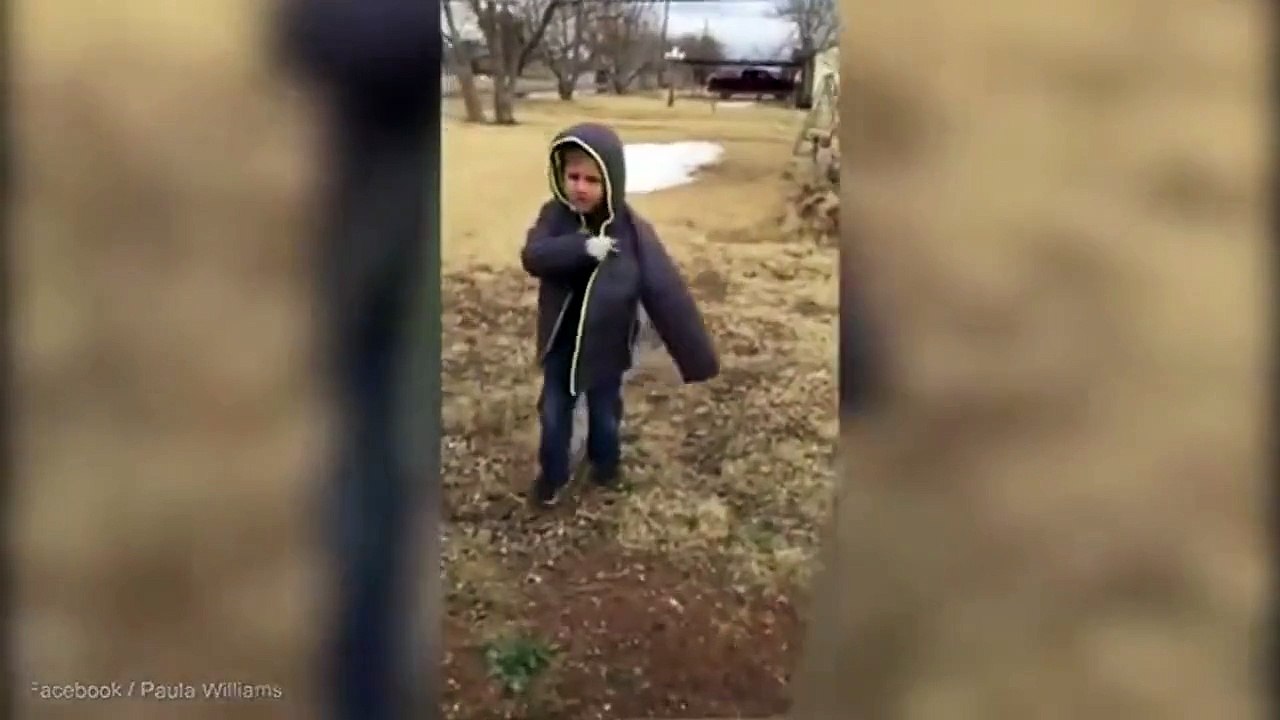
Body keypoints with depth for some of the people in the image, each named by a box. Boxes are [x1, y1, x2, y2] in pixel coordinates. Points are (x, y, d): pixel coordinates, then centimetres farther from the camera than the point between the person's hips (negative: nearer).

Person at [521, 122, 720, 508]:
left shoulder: (633, 232, -21)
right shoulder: (554, 216, -13)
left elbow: (668, 295, -20)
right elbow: (533, 257, -29)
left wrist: (699, 358, -19)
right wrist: (583, 247, -42)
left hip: (605, 347, -1)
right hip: (560, 345, 2)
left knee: (604, 413, 22)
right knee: (553, 415, 17)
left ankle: (605, 462, 52)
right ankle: (552, 474, 43)